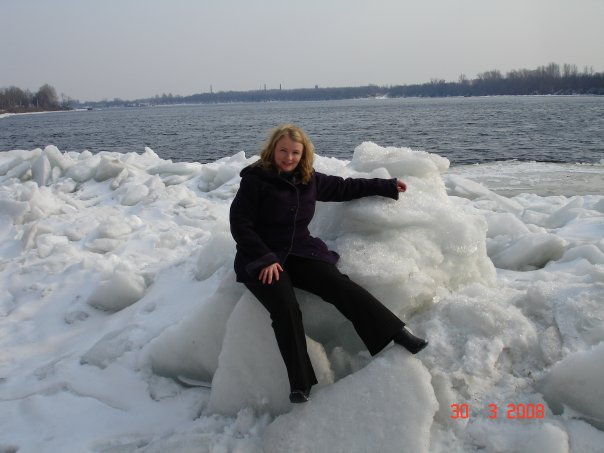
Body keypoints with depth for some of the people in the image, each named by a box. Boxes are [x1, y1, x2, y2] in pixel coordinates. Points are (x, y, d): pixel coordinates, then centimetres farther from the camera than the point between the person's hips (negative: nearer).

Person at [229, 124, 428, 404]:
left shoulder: (309, 180, 9)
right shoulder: (255, 180, -6)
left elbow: (344, 188, 22)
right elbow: (240, 225, -9)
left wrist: (386, 187, 25)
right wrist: (267, 259, -18)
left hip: (300, 252, 4)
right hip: (261, 259, -4)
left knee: (341, 286, -20)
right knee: (285, 308, -30)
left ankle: (398, 335, -24)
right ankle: (300, 384, -27)